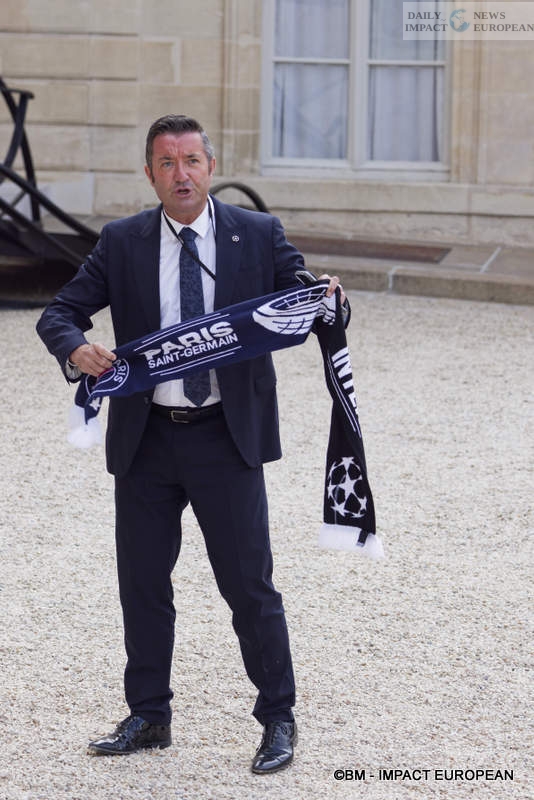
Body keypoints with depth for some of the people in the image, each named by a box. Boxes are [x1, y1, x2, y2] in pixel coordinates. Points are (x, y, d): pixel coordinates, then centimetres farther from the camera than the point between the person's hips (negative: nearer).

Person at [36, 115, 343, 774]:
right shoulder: (122, 243, 4)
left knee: (250, 586, 1)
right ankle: (148, 718, 26)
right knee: (141, 583, 11)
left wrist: (325, 301, -22)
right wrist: (75, 348, -20)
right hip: (146, 443, 3)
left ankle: (278, 720, 14)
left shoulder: (258, 235, 0)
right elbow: (58, 312, 3)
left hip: (227, 438, -2)